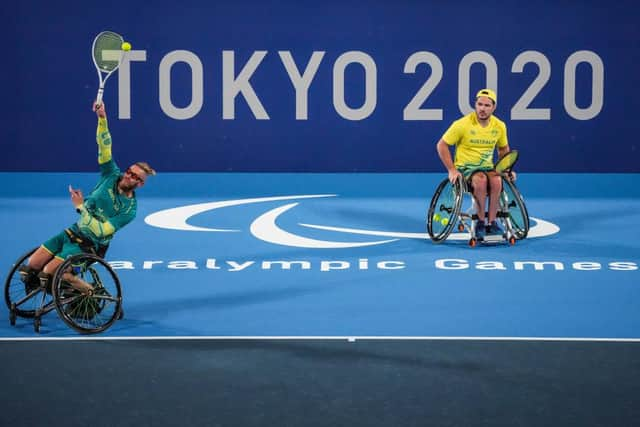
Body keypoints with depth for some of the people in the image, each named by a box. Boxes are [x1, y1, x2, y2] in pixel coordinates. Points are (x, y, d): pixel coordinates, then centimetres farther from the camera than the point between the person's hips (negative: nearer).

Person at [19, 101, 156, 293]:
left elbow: (100, 231, -22)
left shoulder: (129, 209, -16)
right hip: (73, 232, 6)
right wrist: (102, 118, -24)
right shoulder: (113, 175, -2)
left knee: (49, 272, -20)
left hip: (89, 245, -6)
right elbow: (104, 147, -10)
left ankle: (93, 293, -4)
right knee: (32, 265, -5)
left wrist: (80, 207, -24)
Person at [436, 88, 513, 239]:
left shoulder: (499, 126, 1)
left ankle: (491, 222, -21)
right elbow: (441, 145, -6)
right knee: (481, 180, -37)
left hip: (487, 167, 3)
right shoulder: (462, 124, -12)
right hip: (465, 167, -3)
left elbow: (503, 149, 21)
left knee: (497, 181, -32)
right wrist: (451, 170, -13)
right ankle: (480, 221, -22)